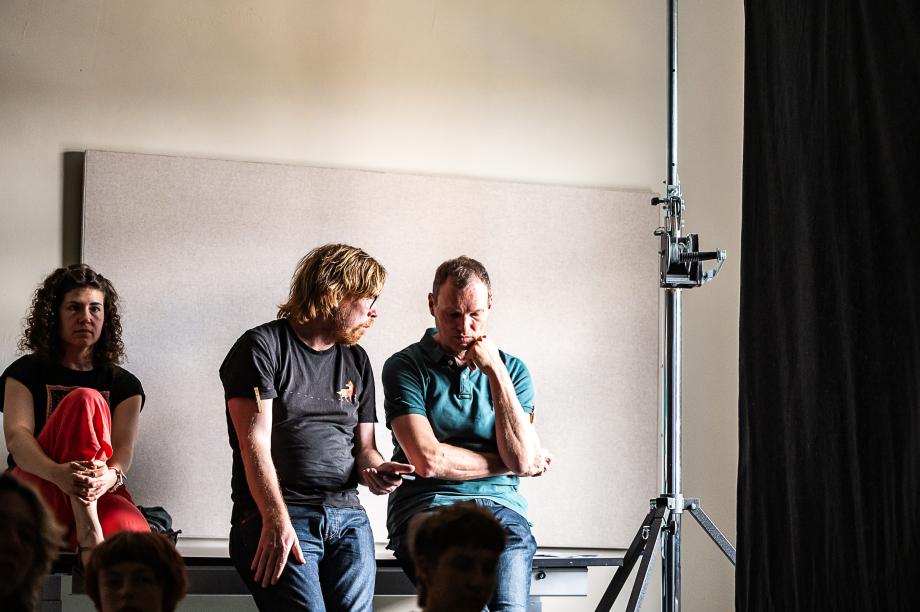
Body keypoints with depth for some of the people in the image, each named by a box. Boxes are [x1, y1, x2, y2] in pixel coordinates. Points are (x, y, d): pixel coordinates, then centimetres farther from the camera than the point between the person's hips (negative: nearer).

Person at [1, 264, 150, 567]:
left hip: (100, 496, 0)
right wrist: (57, 473, -32)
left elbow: (123, 448, -1)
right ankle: (88, 533, -39)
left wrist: (110, 476, -29)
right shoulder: (26, 372, 9)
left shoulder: (124, 384, 16)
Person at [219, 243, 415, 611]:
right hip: (275, 515, -6)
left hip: (347, 516, 6)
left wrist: (375, 470, -2)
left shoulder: (356, 361, 20)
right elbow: (255, 443, -9)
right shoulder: (263, 347, 0)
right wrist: (277, 520, -20)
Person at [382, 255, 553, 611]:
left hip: (500, 506, 3)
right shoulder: (406, 367, 6)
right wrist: (504, 462, 5)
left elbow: (522, 459, 2)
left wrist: (495, 373, 0)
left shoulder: (512, 370, 17)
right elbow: (428, 460, -6)